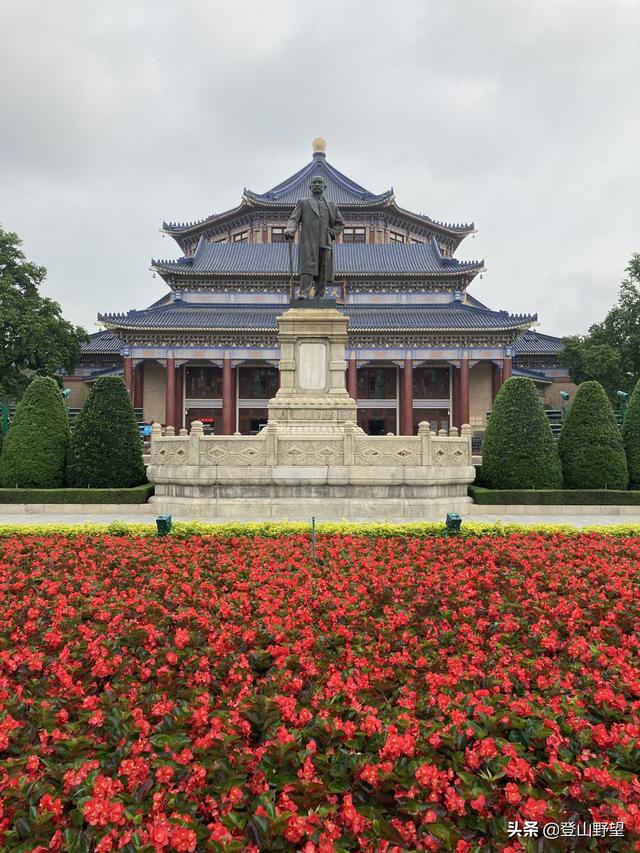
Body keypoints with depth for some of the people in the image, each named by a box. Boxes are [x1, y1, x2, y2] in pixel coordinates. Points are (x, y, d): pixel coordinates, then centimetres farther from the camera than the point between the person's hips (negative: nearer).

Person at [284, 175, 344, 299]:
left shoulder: (332, 206, 23)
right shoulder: (303, 203, 17)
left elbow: (340, 223, 29)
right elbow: (294, 219, 6)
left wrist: (333, 233, 8)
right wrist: (290, 230, -16)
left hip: (325, 243, 3)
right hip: (308, 242, -3)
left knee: (323, 272, -4)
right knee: (307, 267, -19)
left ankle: (319, 297, -1)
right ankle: (304, 294, -28)